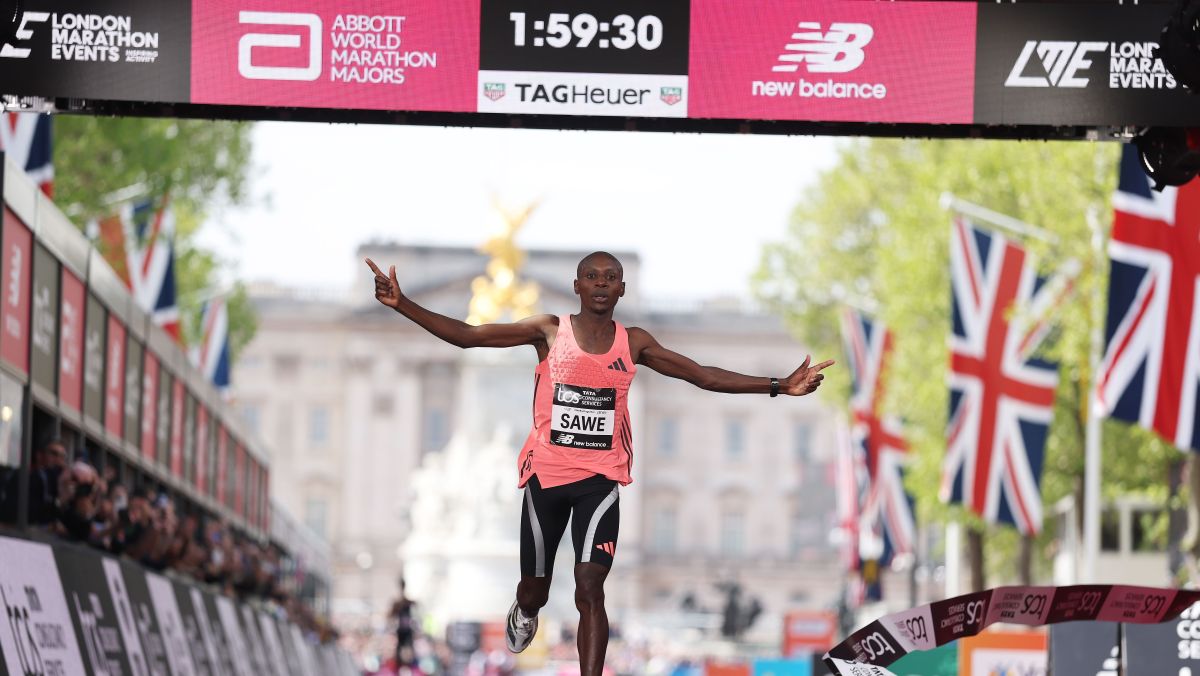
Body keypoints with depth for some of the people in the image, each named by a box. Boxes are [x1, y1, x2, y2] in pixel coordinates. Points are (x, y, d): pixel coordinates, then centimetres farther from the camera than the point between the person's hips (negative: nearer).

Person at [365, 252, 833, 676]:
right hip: (546, 475, 0)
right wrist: (402, 305, -19)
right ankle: (524, 614, 52)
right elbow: (467, 336, -8)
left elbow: (704, 376, 4)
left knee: (590, 589, -15)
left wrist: (779, 387, -3)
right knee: (534, 588, 13)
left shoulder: (633, 343, 3)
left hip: (600, 478, 0)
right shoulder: (549, 331, -4)